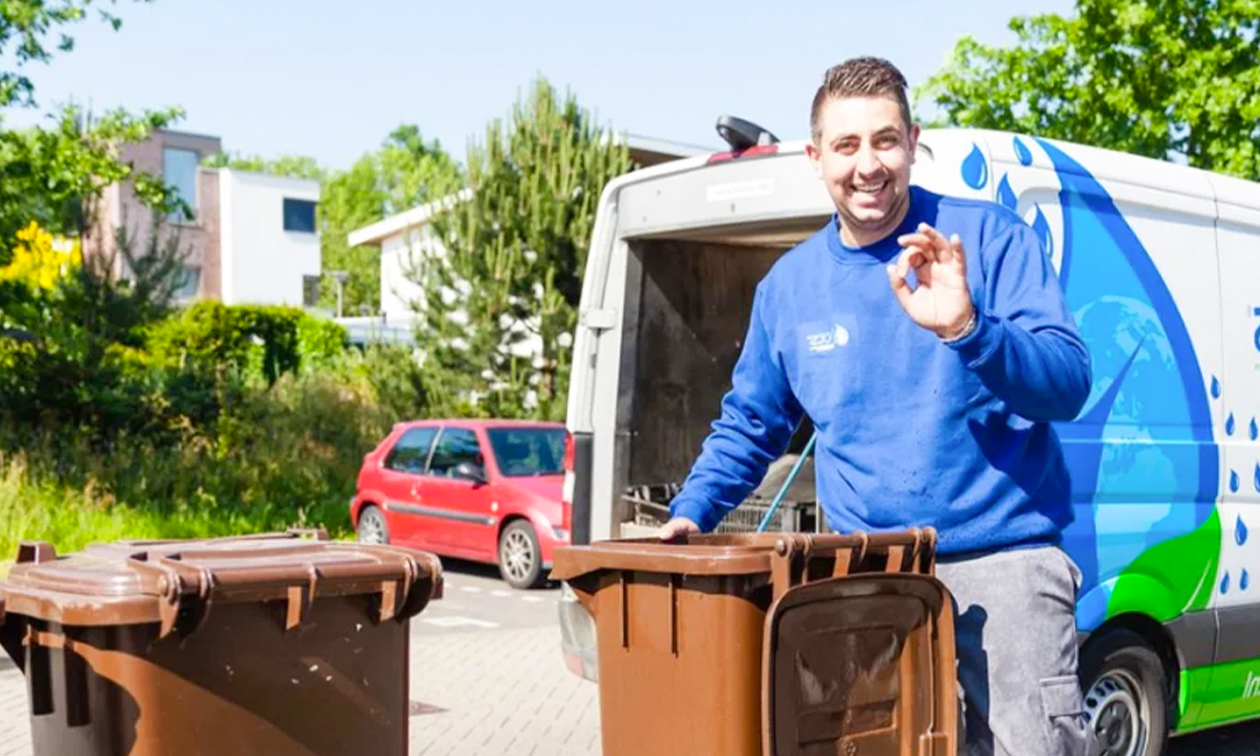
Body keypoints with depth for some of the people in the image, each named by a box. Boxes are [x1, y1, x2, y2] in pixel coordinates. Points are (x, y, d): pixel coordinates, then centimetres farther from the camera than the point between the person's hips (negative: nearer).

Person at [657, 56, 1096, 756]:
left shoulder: (989, 238, -4)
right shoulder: (789, 283, 7)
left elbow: (1069, 383, -11)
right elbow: (749, 423, 19)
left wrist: (968, 328, -28)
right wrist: (691, 513, 7)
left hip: (1002, 559, -3)